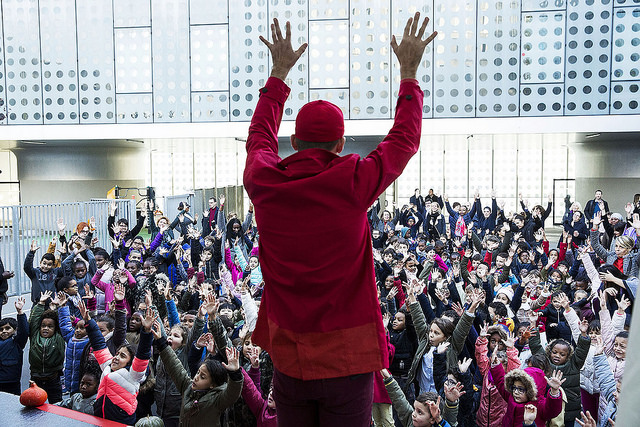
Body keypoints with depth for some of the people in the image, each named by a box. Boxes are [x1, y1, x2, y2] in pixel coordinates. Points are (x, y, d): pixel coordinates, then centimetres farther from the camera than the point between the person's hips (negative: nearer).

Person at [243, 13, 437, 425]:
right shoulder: (354, 182, -15)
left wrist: (279, 73, 27)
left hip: (287, 357, 3)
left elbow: (260, 134, 16)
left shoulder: (264, 183, -7)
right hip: (346, 358, -3)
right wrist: (409, 72, 14)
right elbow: (404, 139, 2)